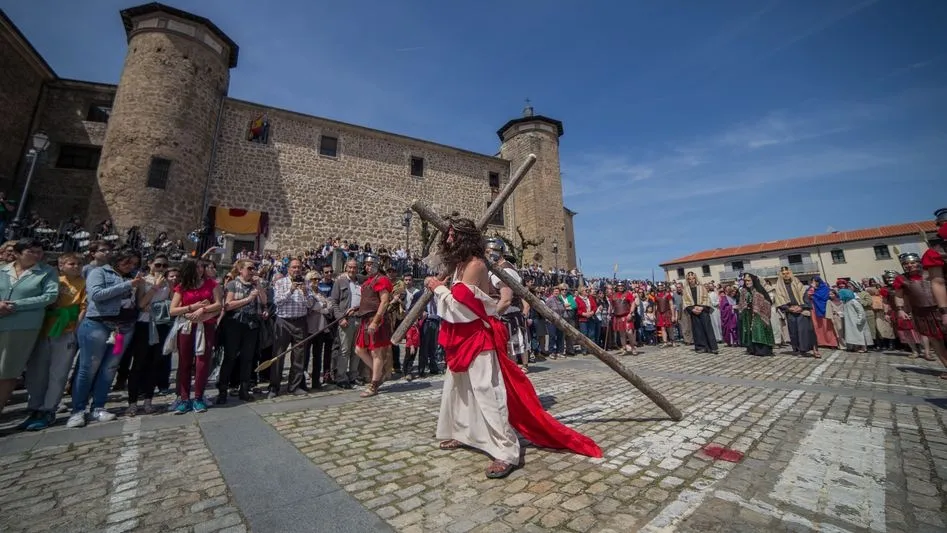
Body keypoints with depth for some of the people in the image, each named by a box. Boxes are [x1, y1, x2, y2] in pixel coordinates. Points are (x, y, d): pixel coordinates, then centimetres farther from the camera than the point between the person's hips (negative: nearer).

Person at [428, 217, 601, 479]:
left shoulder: (475, 264, -17)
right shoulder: (460, 264, 13)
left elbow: (458, 302, -21)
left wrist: (439, 288, -8)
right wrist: (439, 287, 0)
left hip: (478, 337, -11)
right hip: (464, 338, 11)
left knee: (486, 391, -9)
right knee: (455, 387, 20)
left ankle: (506, 452, 0)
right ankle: (461, 433, 38)